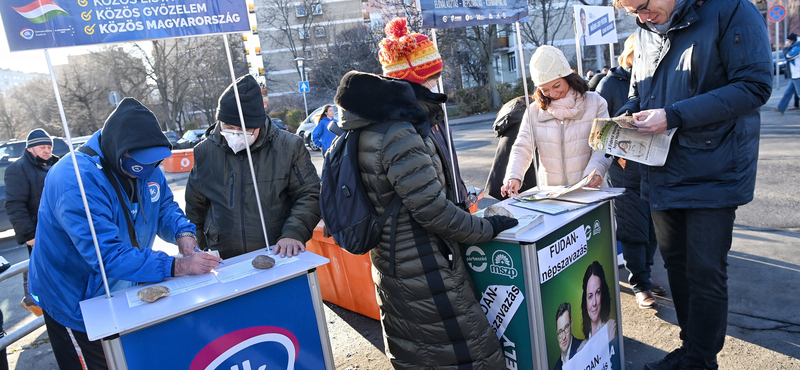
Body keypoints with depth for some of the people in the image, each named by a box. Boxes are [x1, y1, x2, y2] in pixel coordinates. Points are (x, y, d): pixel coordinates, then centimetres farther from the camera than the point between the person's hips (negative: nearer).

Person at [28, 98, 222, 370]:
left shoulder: (144, 168, -7)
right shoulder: (78, 180, -32)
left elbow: (164, 206, 4)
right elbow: (108, 255, -38)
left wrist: (182, 232, -20)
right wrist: (177, 266, -43)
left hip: (127, 292, 7)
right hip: (77, 305, -7)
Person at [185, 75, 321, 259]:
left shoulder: (288, 147, -3)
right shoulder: (205, 152, 5)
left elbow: (309, 196, -2)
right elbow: (195, 208, 16)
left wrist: (293, 234, -17)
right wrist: (199, 253, 16)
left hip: (278, 256, -2)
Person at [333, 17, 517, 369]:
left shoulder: (374, 126, 7)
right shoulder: (400, 135, -24)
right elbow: (431, 210, -24)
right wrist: (488, 227, -11)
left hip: (393, 265, 10)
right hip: (423, 273, -10)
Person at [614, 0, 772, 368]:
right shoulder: (645, 31, 8)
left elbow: (755, 85, -17)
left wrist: (673, 116, -23)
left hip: (712, 175, -6)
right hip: (662, 174, 6)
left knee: (705, 274, 1)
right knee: (676, 264, 15)